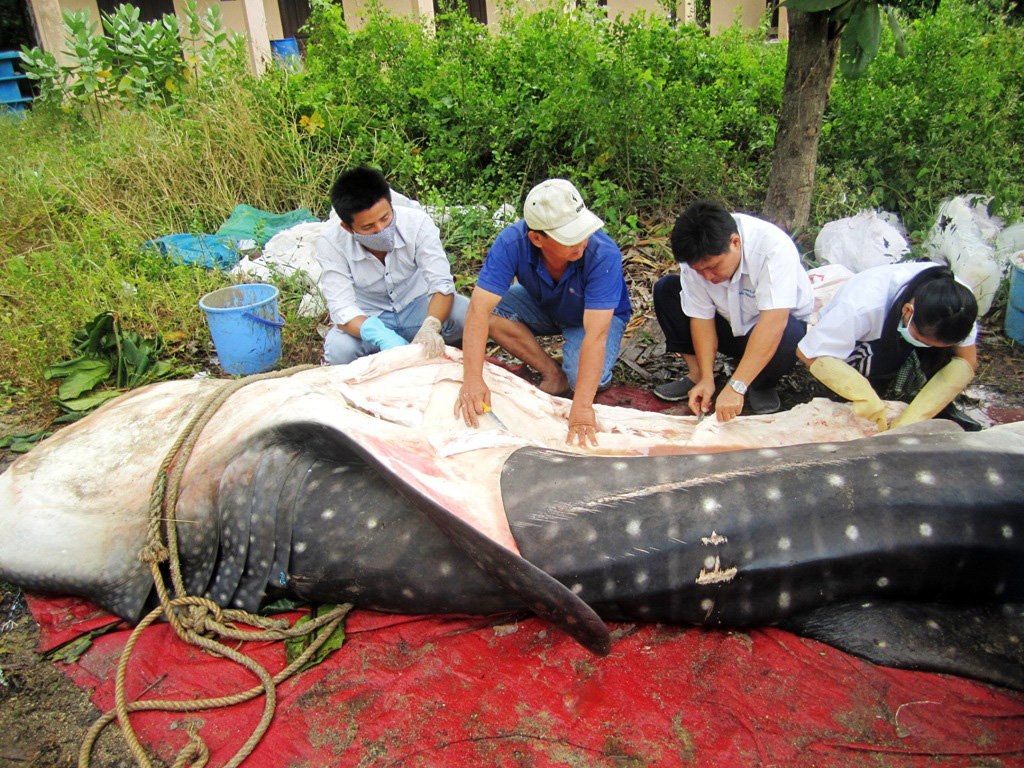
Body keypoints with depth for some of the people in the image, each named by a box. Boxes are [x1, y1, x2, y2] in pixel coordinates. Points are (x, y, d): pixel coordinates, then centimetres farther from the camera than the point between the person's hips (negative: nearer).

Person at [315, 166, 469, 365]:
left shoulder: (417, 222, -23)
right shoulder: (331, 242, -23)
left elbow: (442, 283, -26)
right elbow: (341, 308, -27)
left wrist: (431, 327, -47)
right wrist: (383, 336, -46)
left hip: (418, 304, 0)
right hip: (368, 317, 0)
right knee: (338, 349, -32)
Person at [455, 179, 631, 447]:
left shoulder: (603, 254, -38)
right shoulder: (512, 242, -31)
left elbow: (595, 333, -43)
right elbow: (479, 308, -36)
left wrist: (581, 407, -49)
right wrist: (472, 379, -45)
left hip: (600, 314, -3)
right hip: (543, 306, 3)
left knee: (588, 379, -32)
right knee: (491, 310, -25)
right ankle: (552, 373, -10)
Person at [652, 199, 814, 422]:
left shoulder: (774, 247, -35)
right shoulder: (697, 256, -22)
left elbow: (774, 322, -43)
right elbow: (701, 316, -17)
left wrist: (736, 387, -48)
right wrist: (706, 379, -26)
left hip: (781, 322, -3)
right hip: (731, 324, 4)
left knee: (787, 337, -40)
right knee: (665, 289, -14)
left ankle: (763, 385, -5)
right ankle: (696, 375, -5)